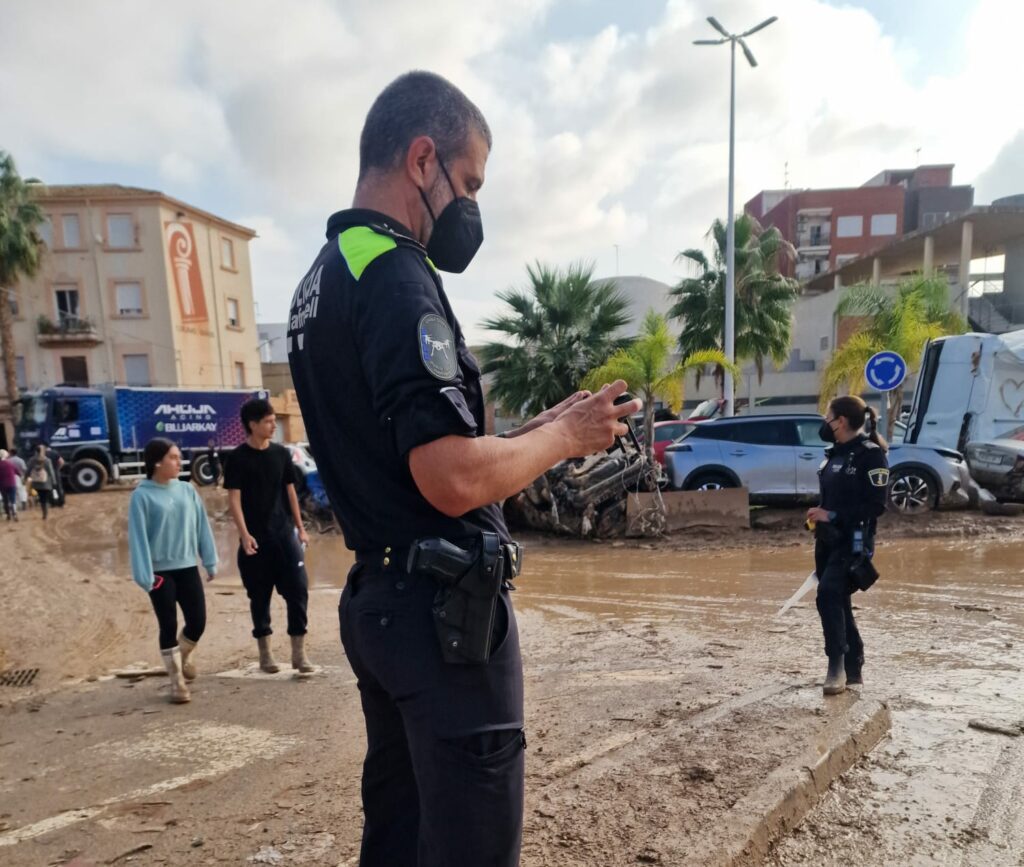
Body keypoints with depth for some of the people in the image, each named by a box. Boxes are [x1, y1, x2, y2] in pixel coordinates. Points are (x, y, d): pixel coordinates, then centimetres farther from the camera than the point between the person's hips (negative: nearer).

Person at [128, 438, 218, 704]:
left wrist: (210, 561, 7)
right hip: (160, 571, -4)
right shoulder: (142, 495, -9)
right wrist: (144, 575, -15)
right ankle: (177, 683, 18)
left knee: (197, 622, 4)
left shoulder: (187, 490, 3)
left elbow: (202, 526, 7)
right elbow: (138, 537, -11)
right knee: (169, 627, 3)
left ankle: (183, 656, 37)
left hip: (188, 568, 4)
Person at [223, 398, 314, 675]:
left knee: (298, 590, -4)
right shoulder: (238, 458, -5)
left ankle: (299, 653, 4)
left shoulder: (281, 453, 6)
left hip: (285, 533, 3)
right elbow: (234, 499, -8)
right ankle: (265, 652, 24)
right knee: (260, 596, 8)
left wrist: (300, 528, 10)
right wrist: (244, 534, -18)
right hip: (256, 537, -3)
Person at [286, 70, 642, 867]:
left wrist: (535, 431, 11)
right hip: (443, 609, -10)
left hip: (377, 599, 10)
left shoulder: (323, 279, 13)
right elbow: (454, 479, -26)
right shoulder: (395, 275, -17)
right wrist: (566, 435, -8)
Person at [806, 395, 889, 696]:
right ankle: (854, 669, 24)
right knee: (838, 602, 12)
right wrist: (818, 516, 11)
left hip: (854, 542, -8)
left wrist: (832, 515, -19)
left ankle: (837, 667, -13)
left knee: (829, 596, -21)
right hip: (828, 541, 8)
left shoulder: (871, 454, -12)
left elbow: (876, 505, -17)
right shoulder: (835, 454, 14)